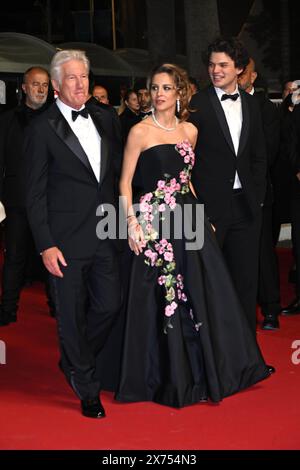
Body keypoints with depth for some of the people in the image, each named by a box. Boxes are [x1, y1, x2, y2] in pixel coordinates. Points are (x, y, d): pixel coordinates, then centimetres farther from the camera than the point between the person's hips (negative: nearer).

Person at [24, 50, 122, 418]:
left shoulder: (103, 118, 9)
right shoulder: (43, 129, -7)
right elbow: (35, 193, -7)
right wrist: (46, 245, -12)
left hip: (103, 234, 5)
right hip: (66, 239, -5)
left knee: (109, 304, 8)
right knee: (72, 314, 5)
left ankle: (73, 362, 34)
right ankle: (87, 389, 22)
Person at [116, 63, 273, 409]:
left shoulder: (190, 131, 10)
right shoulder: (140, 131, -5)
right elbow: (125, 181, -5)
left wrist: (201, 216, 15)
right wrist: (132, 223, -15)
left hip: (189, 220, 5)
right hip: (156, 223, -5)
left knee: (205, 295, 7)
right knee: (162, 299, 0)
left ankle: (207, 372, 22)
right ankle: (170, 378, 15)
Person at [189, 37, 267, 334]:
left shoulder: (251, 104, 11)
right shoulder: (197, 104, -6)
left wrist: (258, 195, 7)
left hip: (245, 205, 5)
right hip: (210, 206, -5)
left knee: (246, 278, 10)